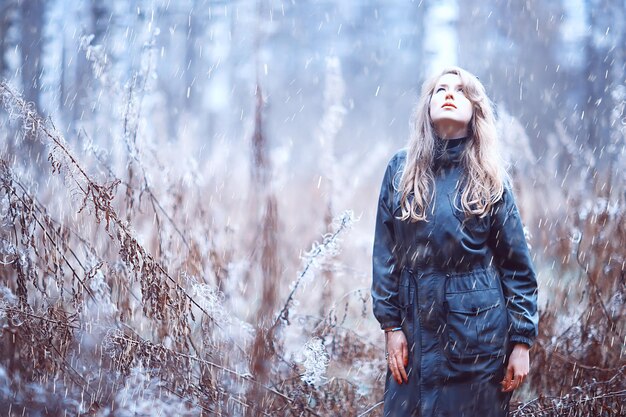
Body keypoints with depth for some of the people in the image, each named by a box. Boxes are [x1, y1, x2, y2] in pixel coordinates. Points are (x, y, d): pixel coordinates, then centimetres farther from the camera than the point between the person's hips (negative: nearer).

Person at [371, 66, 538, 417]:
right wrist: (391, 325, -2)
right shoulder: (401, 169, 3)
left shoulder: (489, 177, -1)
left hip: (479, 330, -1)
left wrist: (522, 341, -5)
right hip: (416, 326, 2)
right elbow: (385, 253, 4)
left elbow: (517, 265, -1)